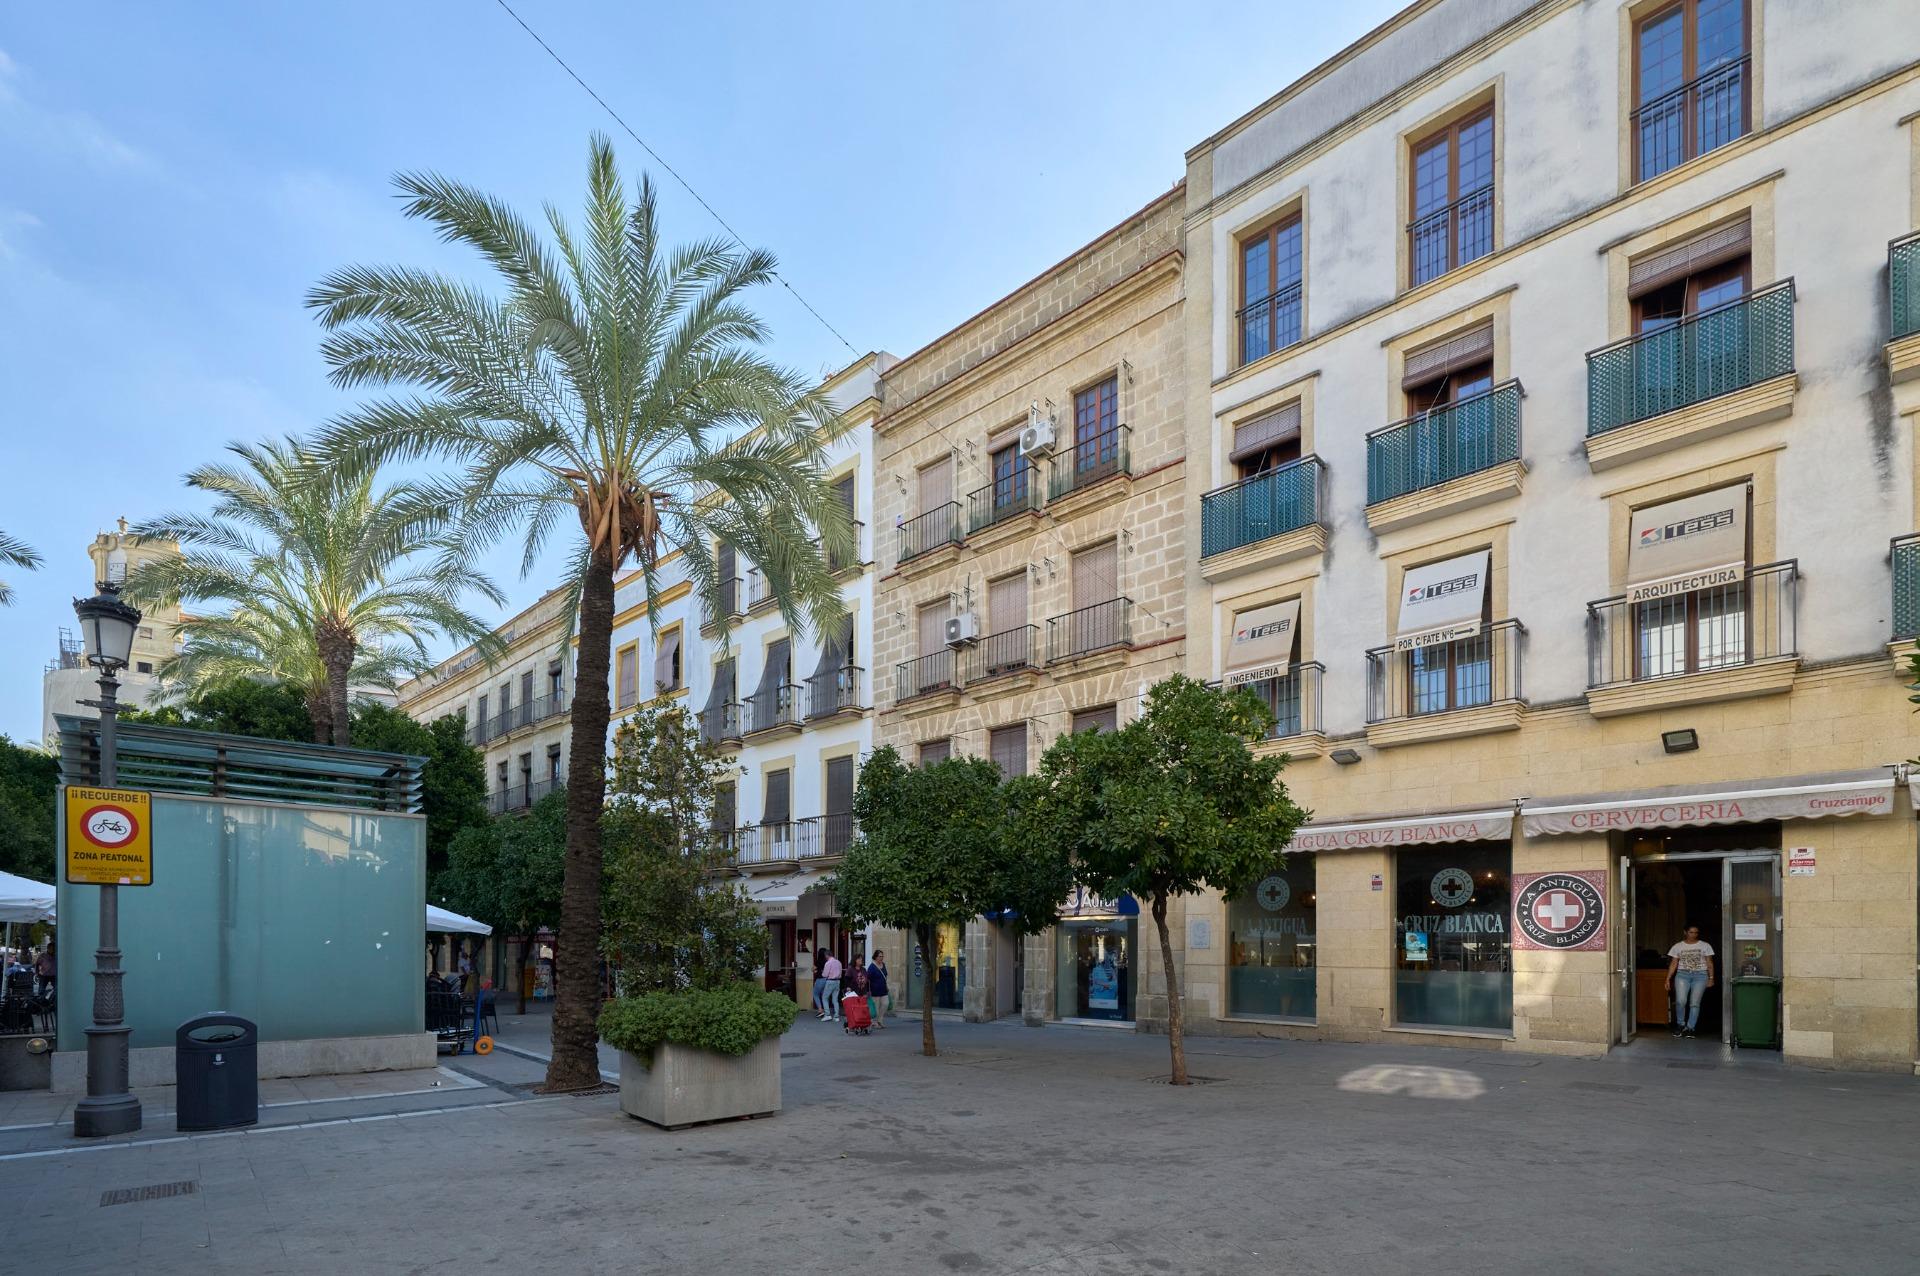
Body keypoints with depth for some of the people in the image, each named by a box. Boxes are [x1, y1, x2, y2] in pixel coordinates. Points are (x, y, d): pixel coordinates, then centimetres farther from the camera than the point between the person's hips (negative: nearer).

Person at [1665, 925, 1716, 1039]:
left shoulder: (1705, 946, 7)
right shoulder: (1678, 947, 9)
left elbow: (1709, 963, 8)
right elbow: (1673, 964, 9)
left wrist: (1711, 978, -2)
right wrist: (1668, 979, 4)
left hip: (1700, 976, 0)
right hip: (1682, 975, 0)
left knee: (1694, 1003, -5)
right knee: (1680, 1001, -15)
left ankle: (1690, 1028, 4)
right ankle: (1680, 1025, 5)